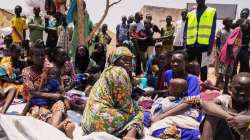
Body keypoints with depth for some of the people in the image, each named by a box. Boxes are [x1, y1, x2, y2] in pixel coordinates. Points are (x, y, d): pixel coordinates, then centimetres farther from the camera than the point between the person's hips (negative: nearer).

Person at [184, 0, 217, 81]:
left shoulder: (212, 12, 6)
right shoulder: (190, 14, 13)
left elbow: (212, 31, 1)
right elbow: (186, 31, 11)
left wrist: (210, 46, -7)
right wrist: (185, 45, 1)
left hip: (203, 45, -2)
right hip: (190, 45, 3)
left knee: (203, 67, 7)